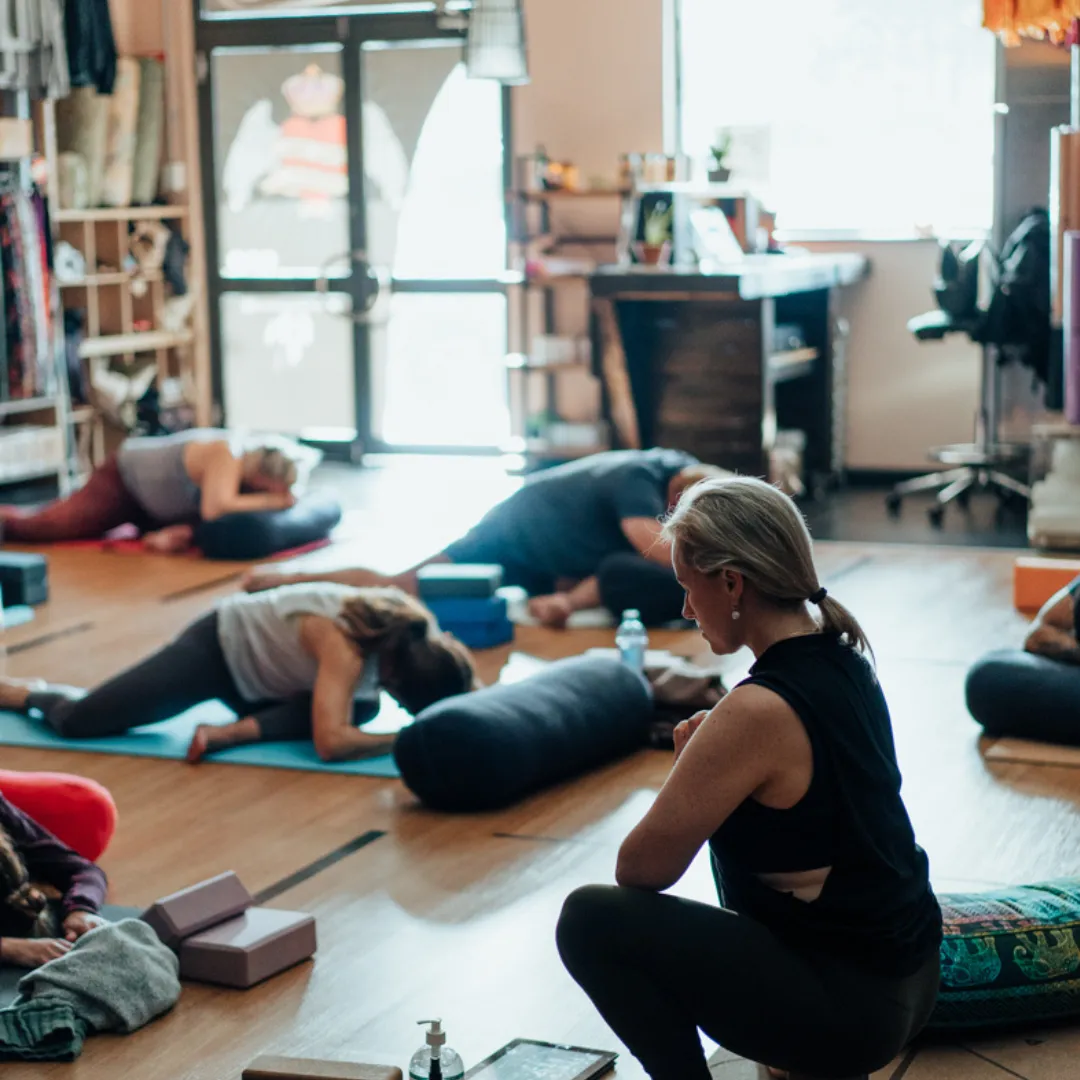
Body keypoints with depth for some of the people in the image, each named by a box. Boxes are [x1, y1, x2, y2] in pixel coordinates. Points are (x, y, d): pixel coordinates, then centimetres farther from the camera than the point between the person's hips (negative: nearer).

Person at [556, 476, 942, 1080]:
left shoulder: (759, 712, -25)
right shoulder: (844, 661, 2)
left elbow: (640, 870, -20)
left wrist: (686, 760, -2)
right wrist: (702, 759, 4)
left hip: (849, 1009, -9)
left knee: (591, 920, -7)